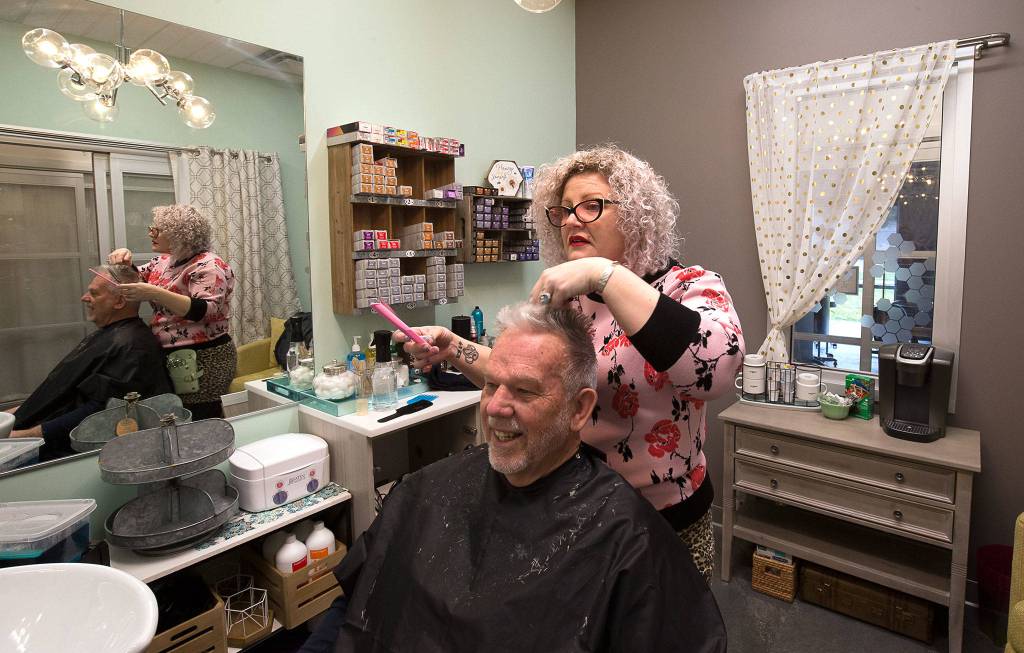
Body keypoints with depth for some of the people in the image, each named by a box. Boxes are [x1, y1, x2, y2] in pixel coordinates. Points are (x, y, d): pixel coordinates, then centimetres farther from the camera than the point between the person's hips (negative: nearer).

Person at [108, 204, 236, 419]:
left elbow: (205, 311, -25)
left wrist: (155, 293, -31)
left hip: (203, 361, -8)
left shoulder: (209, 266, -13)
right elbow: (134, 280, 22)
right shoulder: (163, 261, 12)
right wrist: (123, 260, 2)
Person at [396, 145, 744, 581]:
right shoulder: (567, 299, 1)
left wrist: (605, 275, -36)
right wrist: (454, 350, -6)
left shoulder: (690, 286, -14)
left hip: (661, 524, -4)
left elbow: (718, 365, -36)